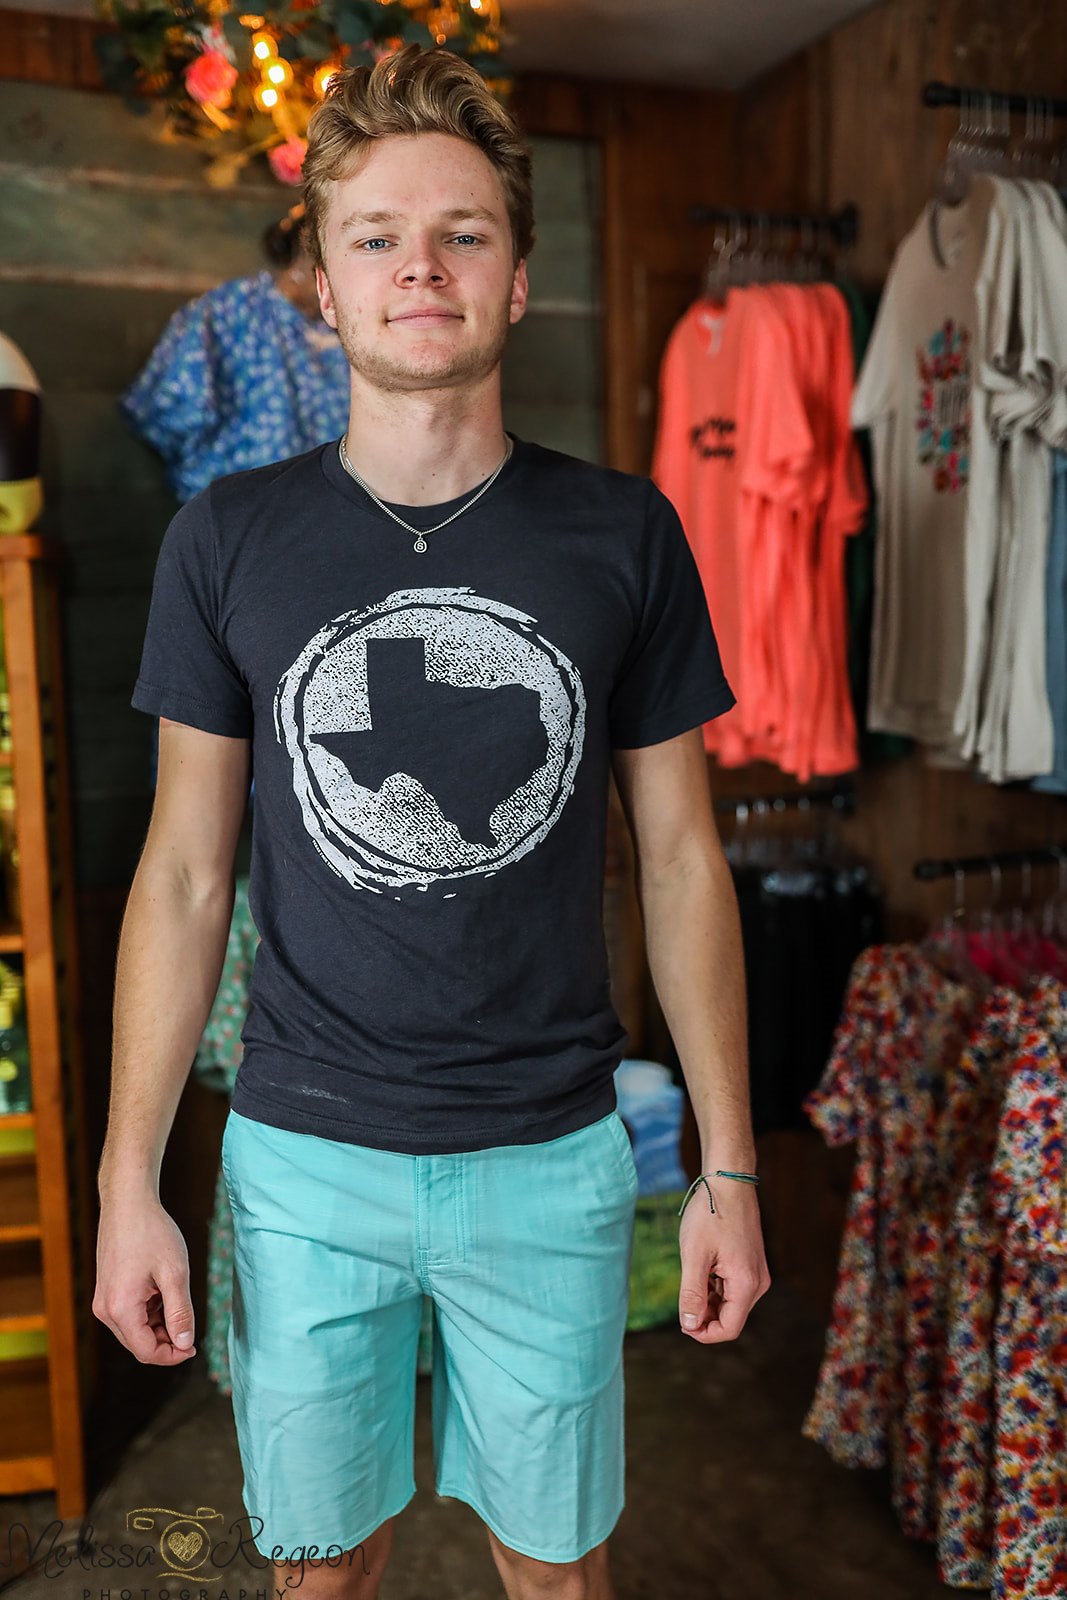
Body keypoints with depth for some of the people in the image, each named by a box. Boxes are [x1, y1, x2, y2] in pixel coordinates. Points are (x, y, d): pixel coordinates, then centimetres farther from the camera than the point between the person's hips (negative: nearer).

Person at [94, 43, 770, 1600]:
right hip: (304, 1157, 1)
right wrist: (129, 1181, -2)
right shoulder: (229, 539, -4)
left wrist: (730, 1168, 0)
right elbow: (184, 874, 0)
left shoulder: (623, 533, -4)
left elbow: (681, 857, 0)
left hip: (553, 1155, 0)